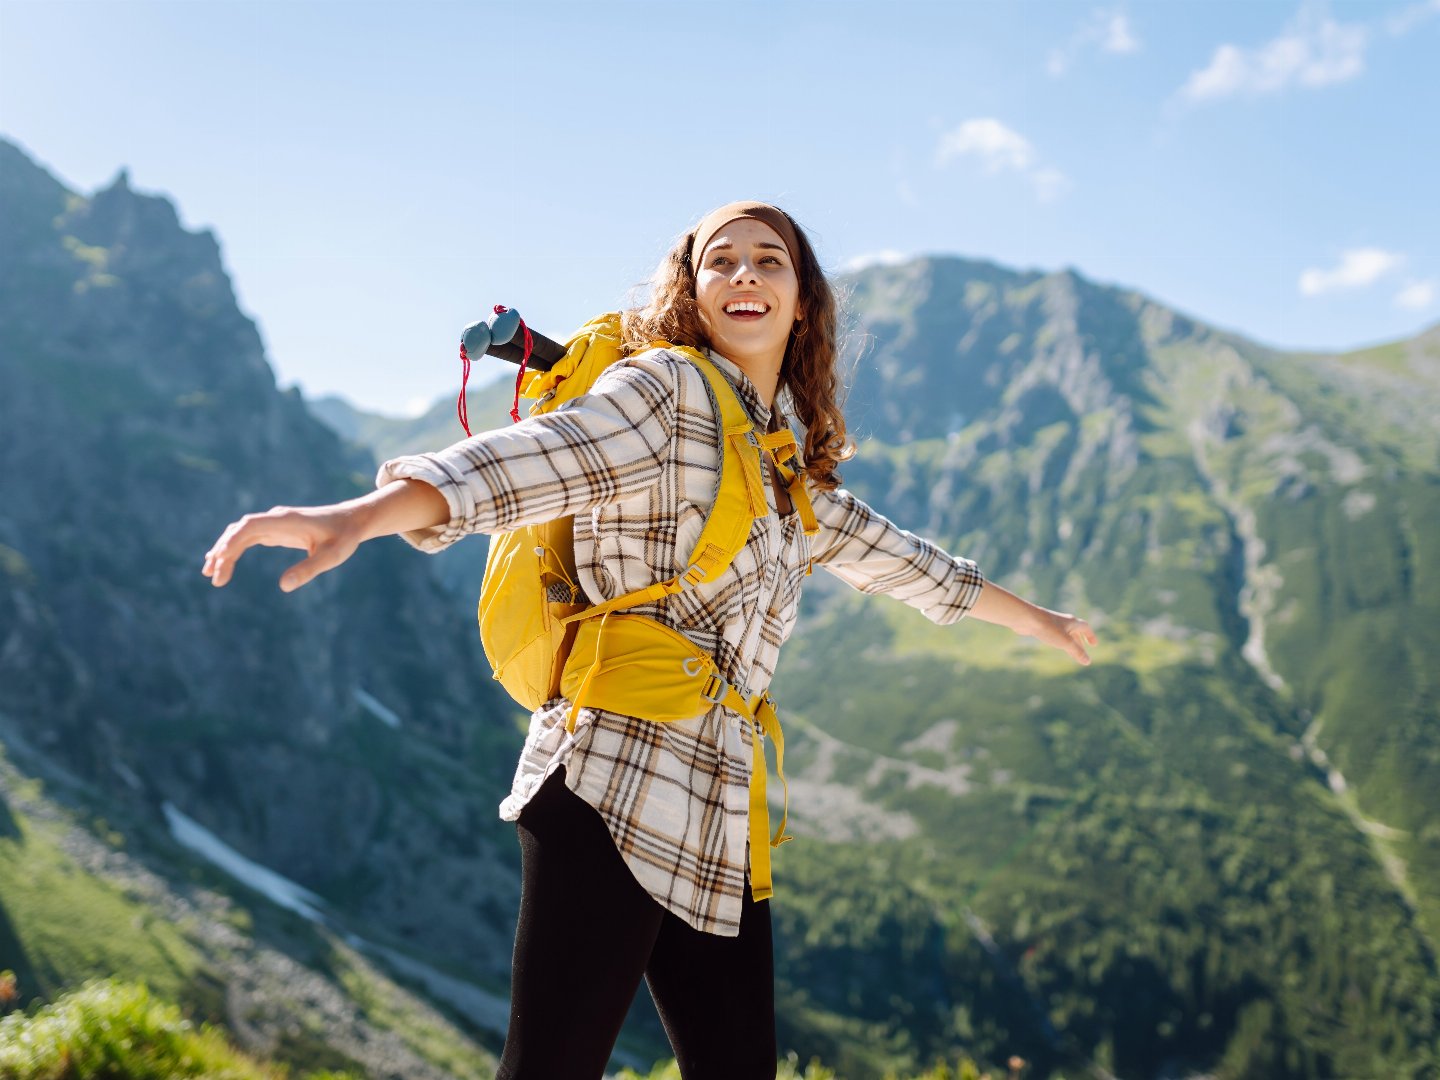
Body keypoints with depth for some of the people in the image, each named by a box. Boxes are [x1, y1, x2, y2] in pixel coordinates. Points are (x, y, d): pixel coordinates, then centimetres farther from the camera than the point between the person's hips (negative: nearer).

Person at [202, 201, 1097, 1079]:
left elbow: (902, 561, 37)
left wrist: (1038, 621, 48)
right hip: (614, 793, -7)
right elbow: (533, 458, -17)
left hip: (715, 817, 8)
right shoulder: (667, 387, 1)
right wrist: (360, 517, -34)